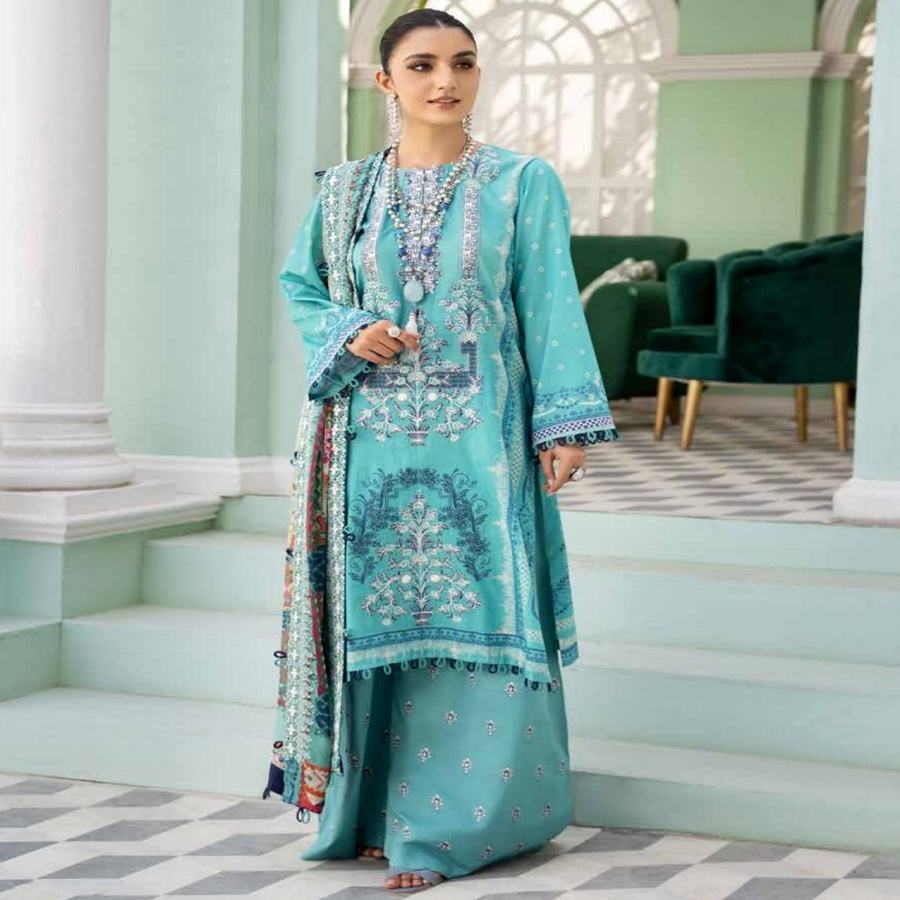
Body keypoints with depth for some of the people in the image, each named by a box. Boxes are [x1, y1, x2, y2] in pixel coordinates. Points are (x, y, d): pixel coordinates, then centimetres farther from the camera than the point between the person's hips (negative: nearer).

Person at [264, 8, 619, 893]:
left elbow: (550, 309, -1)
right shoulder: (345, 189, 9)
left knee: (470, 615, -4)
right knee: (368, 614, 4)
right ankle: (368, 807, 16)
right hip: (367, 438, 2)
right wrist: (348, 334, -5)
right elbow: (298, 285, 16)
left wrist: (566, 423, -8)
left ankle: (449, 819, 4)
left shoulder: (523, 184, 2)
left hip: (476, 441, -2)